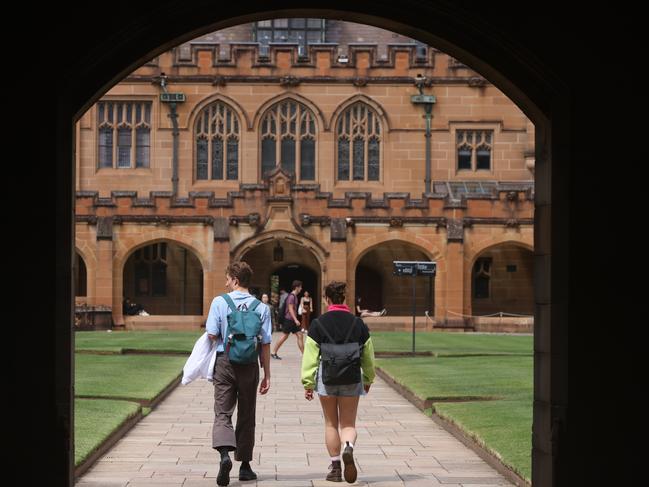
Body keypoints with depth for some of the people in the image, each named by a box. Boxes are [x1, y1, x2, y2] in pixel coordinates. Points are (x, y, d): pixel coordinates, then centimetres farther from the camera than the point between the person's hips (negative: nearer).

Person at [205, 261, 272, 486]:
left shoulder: (219, 302, -4)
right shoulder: (261, 308, -1)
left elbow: (212, 334, -8)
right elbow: (265, 344, -1)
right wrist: (267, 375, 4)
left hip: (224, 361, -1)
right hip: (249, 365, 1)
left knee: (222, 412, 1)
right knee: (246, 415, 13)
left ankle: (225, 454, -25)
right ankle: (244, 465, 20)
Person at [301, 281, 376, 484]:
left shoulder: (318, 324, -5)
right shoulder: (358, 324, 2)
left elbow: (310, 356, -6)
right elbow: (368, 355, 10)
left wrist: (308, 383, 0)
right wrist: (368, 379, 23)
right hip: (351, 379, 1)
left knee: (331, 423, 12)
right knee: (348, 423, 8)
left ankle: (335, 467, 13)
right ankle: (349, 448, -24)